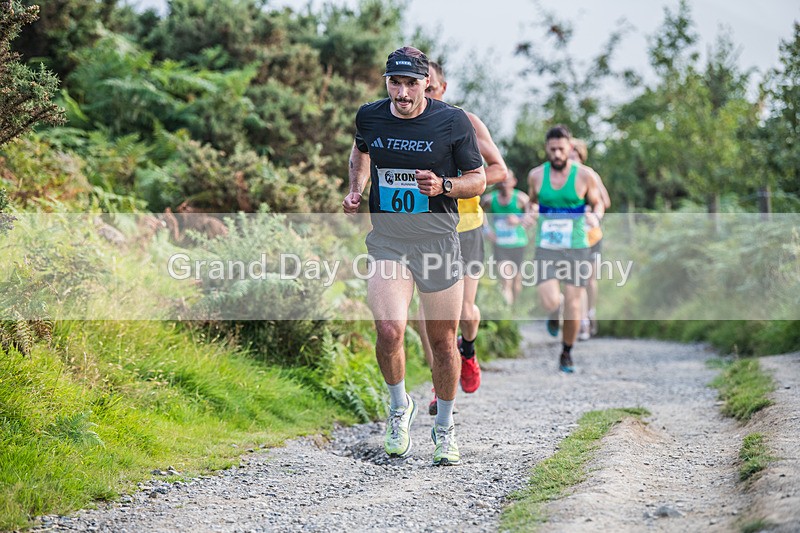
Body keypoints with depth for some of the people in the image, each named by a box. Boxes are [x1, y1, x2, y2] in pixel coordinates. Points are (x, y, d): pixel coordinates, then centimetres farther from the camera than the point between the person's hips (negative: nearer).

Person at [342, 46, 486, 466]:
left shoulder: (453, 122, -6)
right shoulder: (369, 117, 2)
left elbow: (477, 180, 2)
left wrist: (444, 186, -17)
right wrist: (354, 190, 10)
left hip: (438, 239, -1)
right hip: (386, 240, 1)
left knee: (442, 340, 6)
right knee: (389, 331, -18)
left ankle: (444, 428, 27)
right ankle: (399, 407, 10)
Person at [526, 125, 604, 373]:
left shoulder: (584, 175, -4)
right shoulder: (536, 175, 2)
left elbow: (598, 204, 8)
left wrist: (596, 216, -15)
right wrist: (531, 211, -3)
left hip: (576, 248, -1)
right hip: (546, 248, 1)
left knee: (573, 306, 1)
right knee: (550, 302, -17)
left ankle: (566, 355, 23)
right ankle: (554, 313, 23)